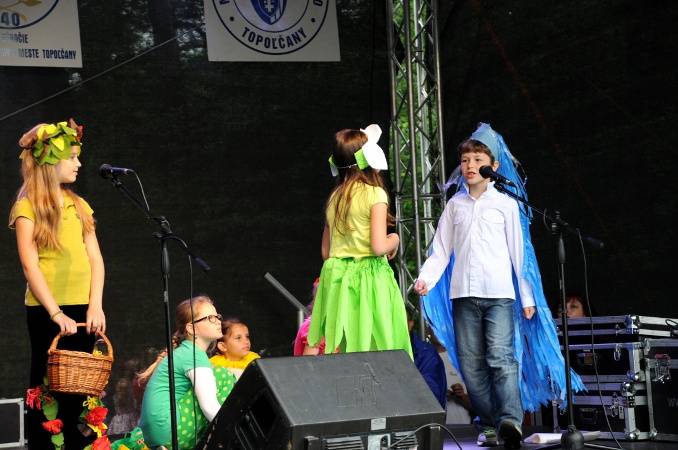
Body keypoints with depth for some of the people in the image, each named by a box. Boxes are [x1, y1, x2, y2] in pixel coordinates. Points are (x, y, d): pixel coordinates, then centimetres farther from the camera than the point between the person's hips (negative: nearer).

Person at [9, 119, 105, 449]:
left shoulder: (79, 205, 14)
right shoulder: (28, 207, -3)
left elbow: (95, 259, 9)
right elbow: (30, 266, -10)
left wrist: (95, 306, -4)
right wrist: (56, 314, -17)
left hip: (82, 310, 5)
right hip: (46, 311, -5)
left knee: (79, 391, 6)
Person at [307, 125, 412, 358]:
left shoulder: (334, 197, 11)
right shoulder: (375, 194, -8)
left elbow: (325, 252, 14)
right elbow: (378, 247, -16)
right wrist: (394, 240, 3)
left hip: (337, 280, 6)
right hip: (369, 278, -6)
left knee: (346, 351, 6)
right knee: (381, 353, -3)